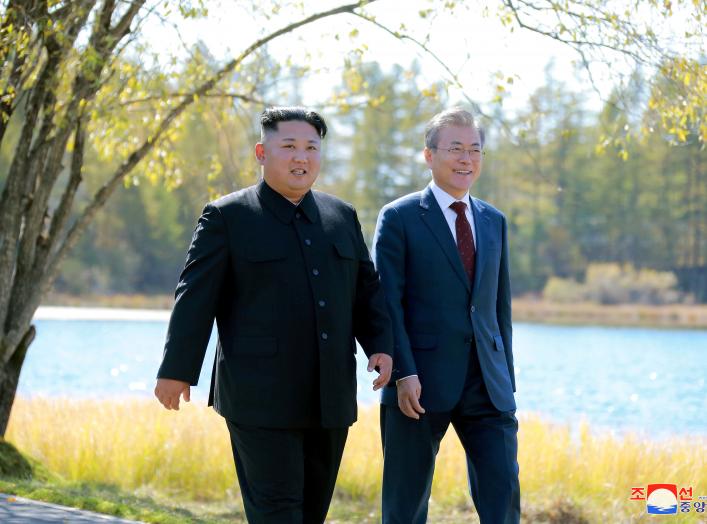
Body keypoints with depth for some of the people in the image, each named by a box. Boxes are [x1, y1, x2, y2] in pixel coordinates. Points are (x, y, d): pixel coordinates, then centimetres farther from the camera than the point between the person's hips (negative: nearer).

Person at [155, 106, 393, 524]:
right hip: (261, 399, -6)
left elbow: (367, 288, 17)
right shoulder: (227, 217, -2)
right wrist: (177, 370, -7)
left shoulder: (342, 216, 14)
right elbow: (196, 296, -4)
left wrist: (381, 345, 2)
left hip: (330, 398, 6)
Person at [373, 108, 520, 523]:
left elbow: (500, 304, 17)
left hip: (487, 387, 4)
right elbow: (388, 303, -8)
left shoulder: (494, 222, 14)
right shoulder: (399, 219, -2)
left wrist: (506, 380, 13)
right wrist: (404, 375, -16)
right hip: (421, 384, -4)